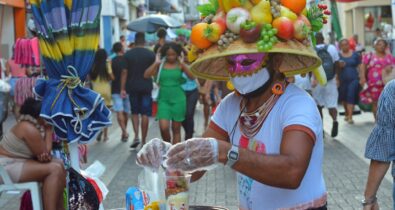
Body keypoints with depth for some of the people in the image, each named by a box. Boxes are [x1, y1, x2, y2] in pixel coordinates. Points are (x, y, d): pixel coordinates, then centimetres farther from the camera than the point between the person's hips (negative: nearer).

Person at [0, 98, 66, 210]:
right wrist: (48, 130, -8)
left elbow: (41, 153, 7)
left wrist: (44, 156, -16)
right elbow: (44, 154, -13)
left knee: (59, 164, 4)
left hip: (17, 161, 10)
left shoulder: (35, 124, 8)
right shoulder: (29, 129, -21)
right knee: (54, 169, -20)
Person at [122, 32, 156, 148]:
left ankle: (136, 136, 0)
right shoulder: (151, 54, -3)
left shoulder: (128, 54, 0)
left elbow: (124, 72, -2)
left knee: (134, 112, 15)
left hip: (132, 87, 1)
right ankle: (143, 140, 3)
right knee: (145, 114, 2)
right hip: (146, 87, -1)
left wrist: (122, 88, 1)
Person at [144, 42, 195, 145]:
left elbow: (192, 77, -16)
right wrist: (156, 63, -11)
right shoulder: (160, 64, 2)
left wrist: (182, 64, -18)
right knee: (163, 127, -11)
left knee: (176, 129, 6)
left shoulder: (180, 65, -2)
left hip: (178, 100, -1)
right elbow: (146, 75, -8)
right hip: (163, 100, 1)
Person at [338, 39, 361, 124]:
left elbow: (359, 66, 8)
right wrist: (339, 66, -18)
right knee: (344, 98, 13)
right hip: (342, 79, 1)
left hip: (353, 79, -1)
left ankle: (350, 117, -13)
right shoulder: (338, 55, 2)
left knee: (351, 97, -12)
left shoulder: (355, 54, 4)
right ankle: (347, 114, 33)